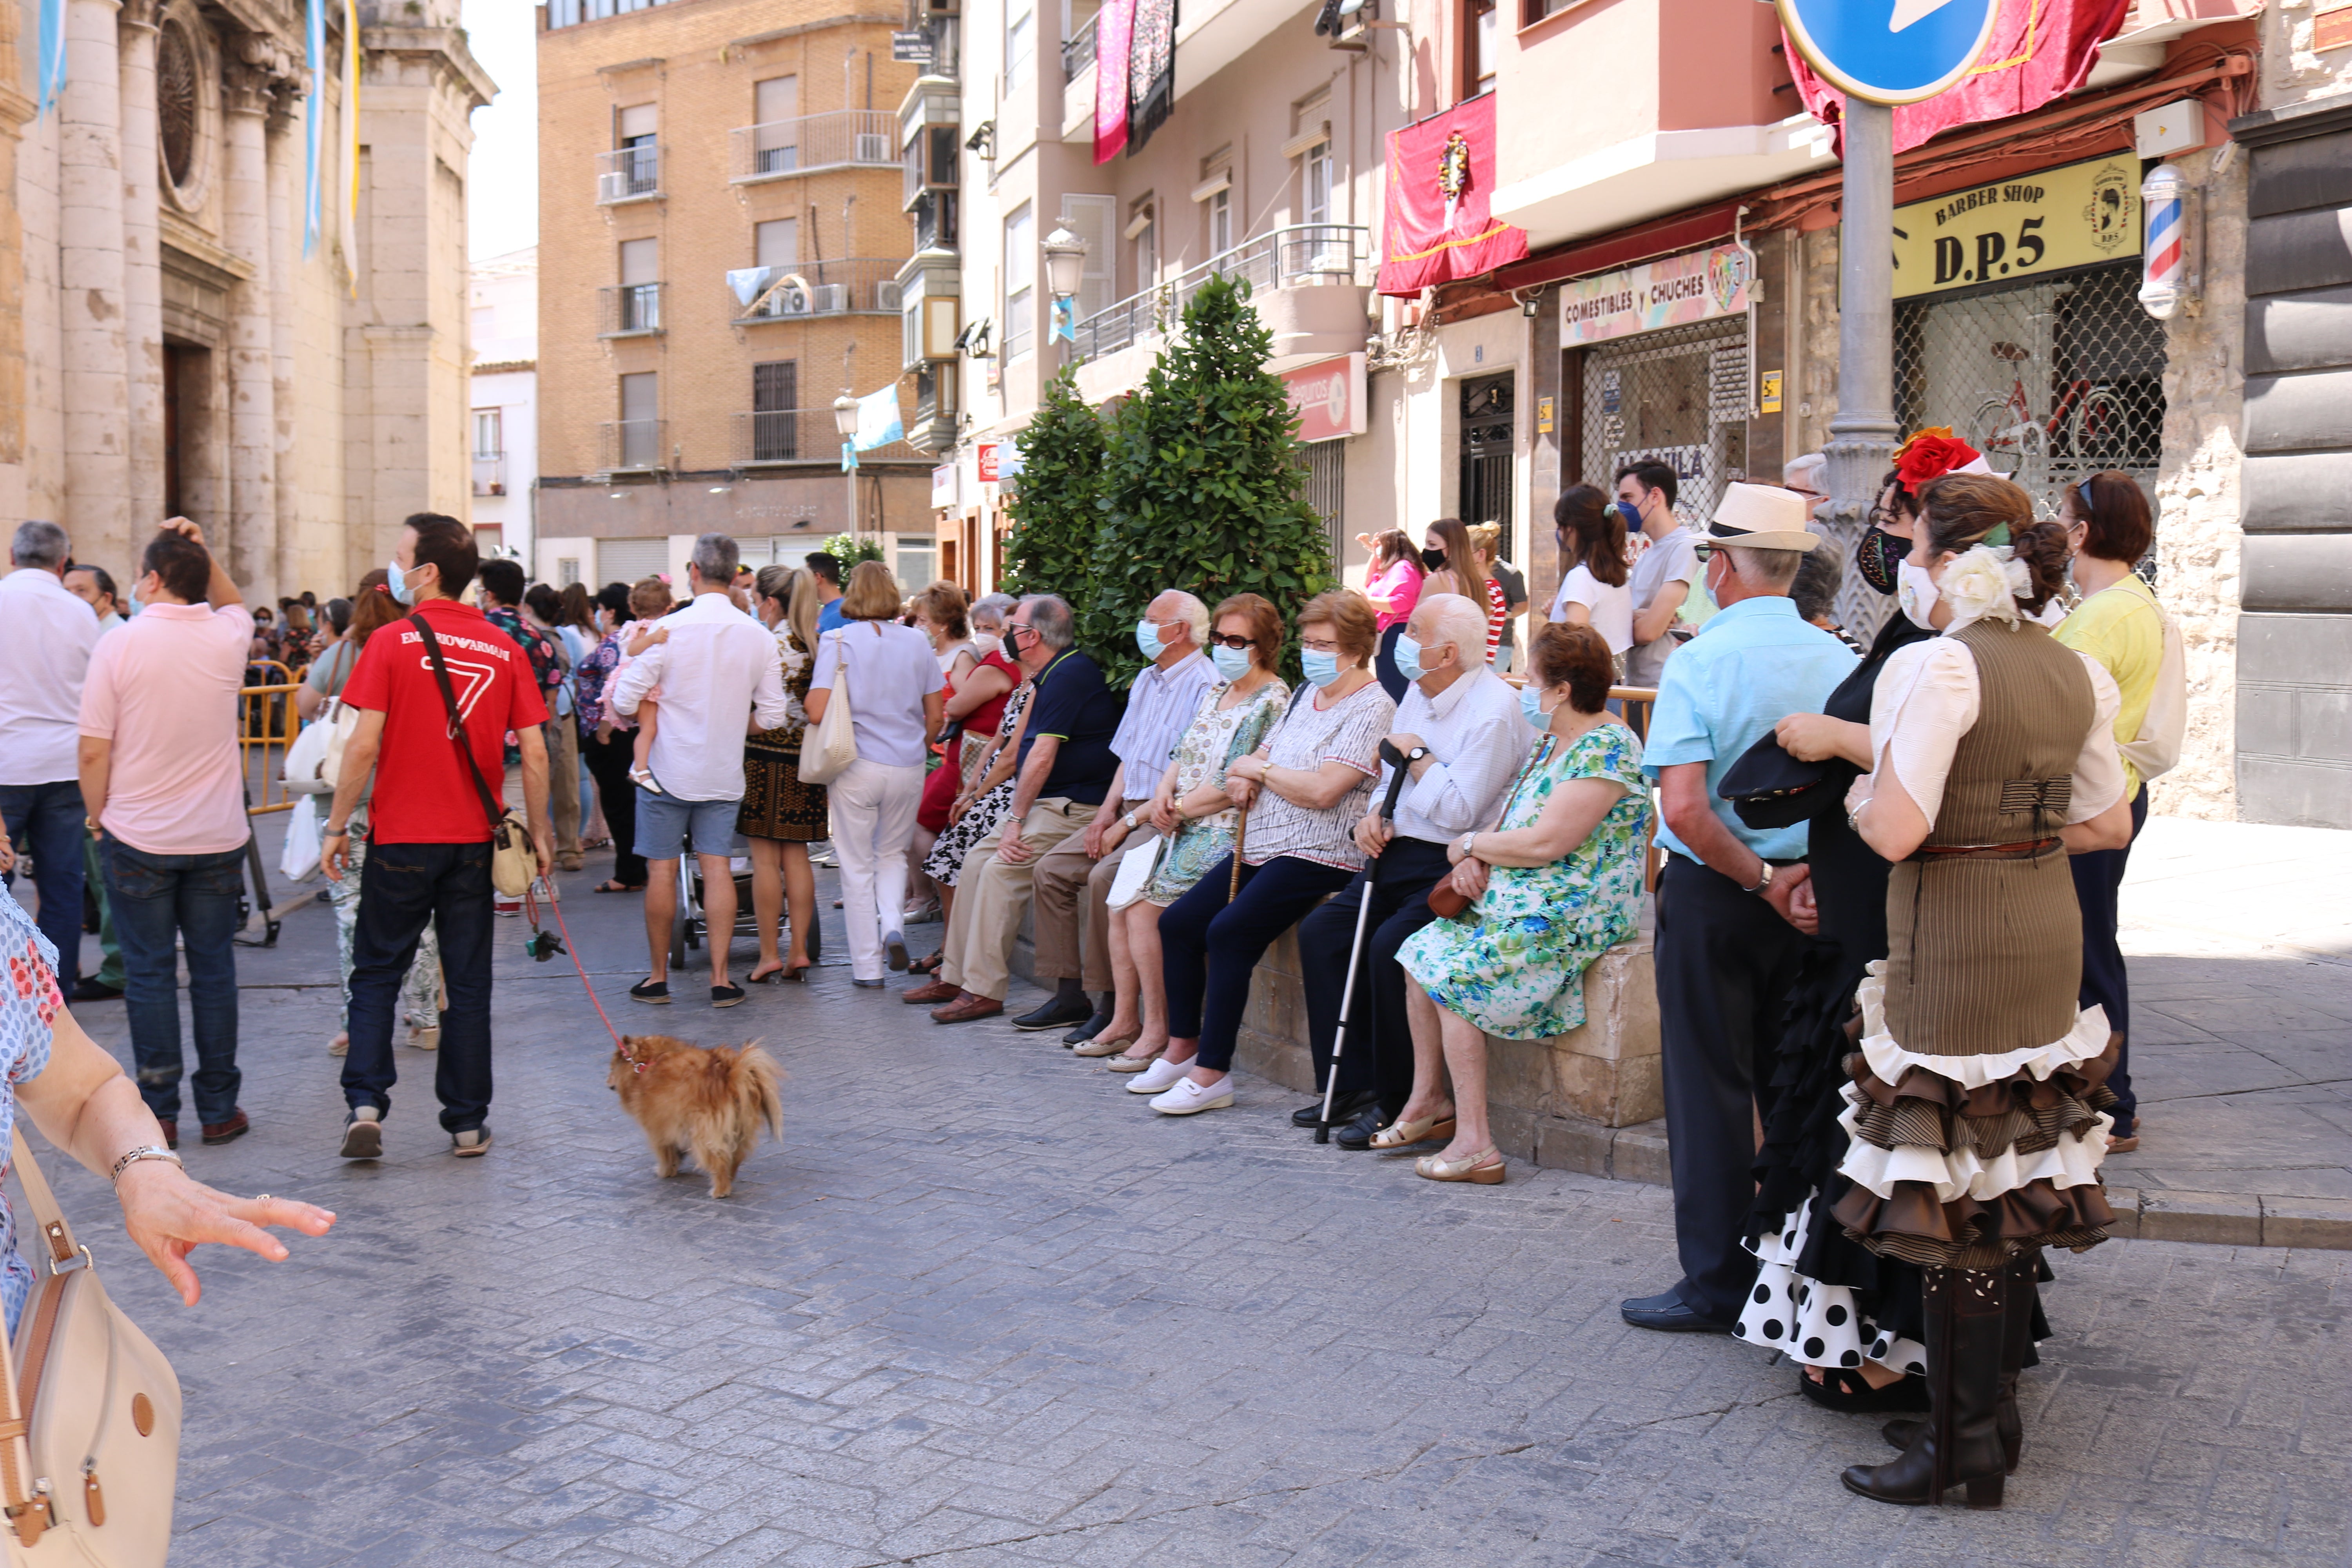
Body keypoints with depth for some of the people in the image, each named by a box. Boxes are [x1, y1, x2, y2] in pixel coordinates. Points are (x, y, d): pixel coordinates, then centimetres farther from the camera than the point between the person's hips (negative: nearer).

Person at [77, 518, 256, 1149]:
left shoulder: (119, 646, -10)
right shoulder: (227, 637, -2)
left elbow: (94, 751, -9)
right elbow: (235, 603, 26)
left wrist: (98, 816, 6)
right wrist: (203, 553, 12)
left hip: (138, 837, -2)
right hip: (217, 837, 2)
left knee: (149, 973, 5)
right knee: (214, 971, 8)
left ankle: (158, 1111, 9)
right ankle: (219, 1109, 13)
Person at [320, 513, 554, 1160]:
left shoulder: (392, 642, -8)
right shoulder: (505, 649, 1)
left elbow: (364, 746, -11)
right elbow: (535, 753, 0)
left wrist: (337, 827, -2)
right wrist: (540, 832, 10)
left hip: (402, 839, -2)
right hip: (474, 841, 2)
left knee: (377, 975, 12)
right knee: (469, 985, 9)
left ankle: (365, 1104, 2)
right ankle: (468, 1123, 13)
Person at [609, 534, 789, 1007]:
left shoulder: (667, 629, -12)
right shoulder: (759, 636, -2)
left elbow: (625, 703, -10)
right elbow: (773, 715, 1)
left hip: (668, 769, -2)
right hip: (725, 773, 3)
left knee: (662, 869, 7)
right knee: (717, 867, 5)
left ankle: (658, 977, 16)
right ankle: (720, 978, 5)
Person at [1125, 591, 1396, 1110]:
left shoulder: (1371, 709, -11)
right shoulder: (1307, 699, 17)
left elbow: (1322, 791, -22)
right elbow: (1260, 758, 21)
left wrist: (1259, 770, -8)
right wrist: (1241, 779, -4)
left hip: (1315, 855, -9)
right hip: (1261, 847, 10)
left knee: (1229, 932, -24)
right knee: (1178, 922, 2)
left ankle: (1213, 1073, -17)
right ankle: (1183, 1047, 14)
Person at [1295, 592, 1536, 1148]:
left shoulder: (1495, 712, -16)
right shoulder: (1419, 693, 13)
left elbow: (1458, 812, -22)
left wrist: (1418, 756, -10)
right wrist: (1374, 816, 4)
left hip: (1450, 869, -10)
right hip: (1399, 855, 10)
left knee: (1390, 946, -28)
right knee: (1320, 931, -3)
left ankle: (1399, 1105, -13)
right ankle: (1351, 1084, 4)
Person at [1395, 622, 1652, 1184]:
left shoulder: (1606, 749, -17)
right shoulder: (1551, 743, 16)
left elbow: (1545, 843, -23)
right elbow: (1509, 816, 16)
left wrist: (1469, 844, -9)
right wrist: (1474, 857, -6)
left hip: (1571, 920, -10)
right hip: (1517, 903, 10)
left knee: (1451, 974, -18)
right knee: (1420, 953, -1)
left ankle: (1475, 1146, -14)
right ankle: (1428, 1101, 6)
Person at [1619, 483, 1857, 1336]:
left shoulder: (1699, 661, -15)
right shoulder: (1840, 661, -1)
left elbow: (1685, 810, -24)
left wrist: (1758, 877, -13)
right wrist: (1805, 872, -2)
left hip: (1713, 892, -5)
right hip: (1810, 901, 5)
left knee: (1710, 1088, 5)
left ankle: (1717, 1282, 12)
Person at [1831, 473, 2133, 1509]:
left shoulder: (1939, 665, -17)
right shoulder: (2075, 673, 8)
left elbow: (1897, 832, -24)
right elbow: (2109, 823, 14)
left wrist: (1859, 794, -3)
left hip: (1954, 945, -8)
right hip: (2048, 929, 8)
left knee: (1951, 1194, 2)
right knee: (2014, 1181, 17)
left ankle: (1961, 1446, 12)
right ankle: (1995, 1411, 30)